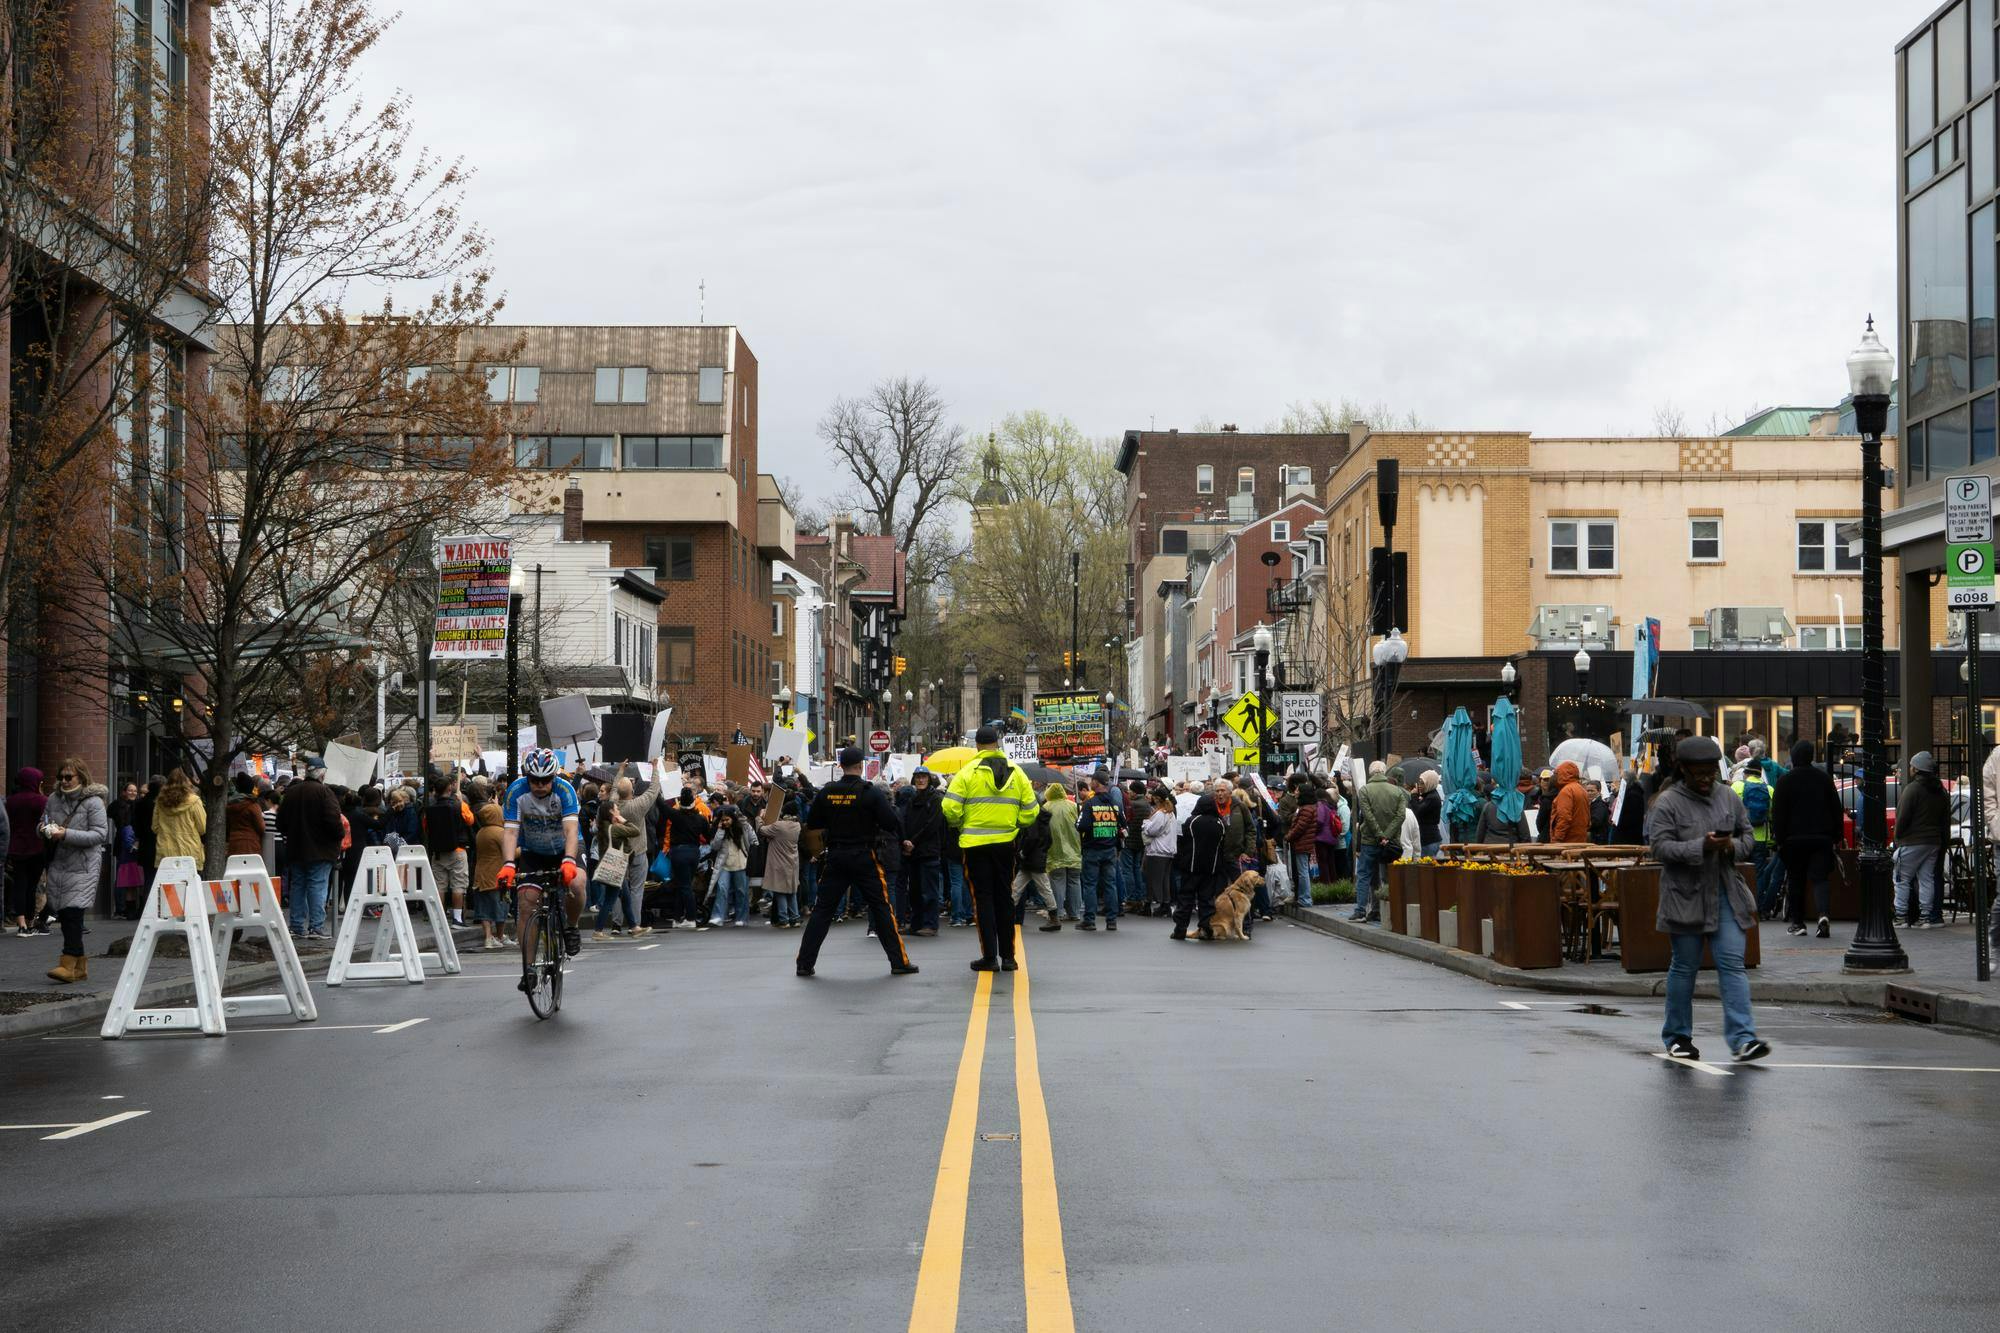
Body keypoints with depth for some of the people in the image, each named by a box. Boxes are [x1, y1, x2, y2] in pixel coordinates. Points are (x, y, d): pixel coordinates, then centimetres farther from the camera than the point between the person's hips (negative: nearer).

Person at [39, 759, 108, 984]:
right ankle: (80, 964, 16)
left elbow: (100, 834, -12)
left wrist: (67, 835, -20)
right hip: (58, 863, 6)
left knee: (72, 912, -15)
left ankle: (69, 964, -17)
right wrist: (46, 829, -3)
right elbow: (42, 825, 23)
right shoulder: (54, 799, 11)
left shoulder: (93, 802, -6)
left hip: (83, 866, -6)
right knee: (63, 914, 7)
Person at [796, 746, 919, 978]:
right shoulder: (871, 793, -10)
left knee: (822, 909, 7)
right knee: (881, 908, 4)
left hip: (835, 857, 3)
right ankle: (899, 961, 5)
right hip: (864, 858, -3)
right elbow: (892, 824, -11)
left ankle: (804, 962, 5)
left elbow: (812, 823, 7)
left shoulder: (826, 792, -1)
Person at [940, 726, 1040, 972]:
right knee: (1004, 897, 12)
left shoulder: (968, 772, -7)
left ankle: (989, 956, 0)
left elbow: (951, 809, -12)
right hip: (1006, 843, 3)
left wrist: (960, 826, 8)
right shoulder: (1016, 772, 4)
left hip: (975, 843, -3)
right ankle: (1007, 956, 14)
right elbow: (1030, 811, 3)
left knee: (983, 898, 3)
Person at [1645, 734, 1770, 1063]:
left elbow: (1748, 836, 15)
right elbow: (1660, 847, -14)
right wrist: (1701, 847, -24)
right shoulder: (1668, 803, -6)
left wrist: (1733, 846, -9)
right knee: (1684, 966, 6)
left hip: (1726, 895, 4)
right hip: (1686, 897, -3)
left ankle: (1743, 1038, -9)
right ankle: (1677, 1036, 19)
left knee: (1732, 963, -4)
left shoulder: (1728, 797, 9)